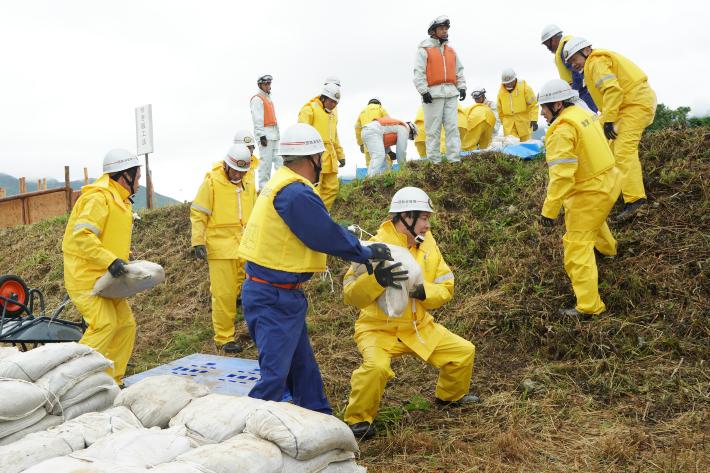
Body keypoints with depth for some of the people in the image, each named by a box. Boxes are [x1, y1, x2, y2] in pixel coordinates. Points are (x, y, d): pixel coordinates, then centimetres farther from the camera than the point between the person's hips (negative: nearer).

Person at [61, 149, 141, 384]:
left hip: (105, 277, 10)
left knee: (126, 324, 8)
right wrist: (110, 260, -32)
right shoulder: (99, 197, -17)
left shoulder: (119, 201, 16)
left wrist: (121, 262, 10)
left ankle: (112, 380, 17)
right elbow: (81, 236, -27)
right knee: (105, 323, -21)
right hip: (86, 276, -10)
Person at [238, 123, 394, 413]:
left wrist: (361, 250, 15)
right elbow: (327, 236, -18)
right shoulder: (295, 192, -21)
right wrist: (365, 253, -3)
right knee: (275, 373, -4)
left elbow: (322, 229, 16)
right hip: (274, 298, -11)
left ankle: (319, 416, 34)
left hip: (274, 294, 11)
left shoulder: (281, 183, 12)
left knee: (302, 365, 21)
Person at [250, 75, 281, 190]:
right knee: (266, 161, -8)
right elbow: (258, 120, -15)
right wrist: (262, 136, -19)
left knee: (278, 159, 8)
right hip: (265, 135, -9)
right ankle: (263, 186, -3)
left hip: (274, 135, 9)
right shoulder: (257, 99, -8)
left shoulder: (268, 98, 20)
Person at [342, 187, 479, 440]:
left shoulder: (428, 245, -1)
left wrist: (422, 292, -23)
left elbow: (445, 288, -2)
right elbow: (351, 295, -24)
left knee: (464, 351, 8)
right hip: (379, 328, -6)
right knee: (376, 366, -34)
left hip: (419, 326, 6)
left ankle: (450, 396, 37)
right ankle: (358, 419, -8)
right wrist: (376, 279, -43)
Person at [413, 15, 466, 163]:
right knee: (433, 129, -4)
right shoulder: (424, 49, 1)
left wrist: (462, 87, 11)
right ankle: (434, 161, 0)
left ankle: (454, 159, 1)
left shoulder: (451, 50, 20)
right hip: (433, 94, -5)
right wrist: (424, 91, -15)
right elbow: (419, 73, -6)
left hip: (451, 93, 5)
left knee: (452, 127, 0)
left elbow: (459, 70, 24)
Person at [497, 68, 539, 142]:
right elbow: (500, 109, 16)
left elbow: (533, 105, -6)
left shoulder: (525, 88, -6)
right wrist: (503, 121, 17)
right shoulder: (501, 92, 5)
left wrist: (534, 120, -15)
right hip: (509, 124, 2)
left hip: (524, 121, -2)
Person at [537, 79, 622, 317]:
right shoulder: (585, 114, 6)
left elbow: (561, 175, -30)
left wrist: (549, 210, -27)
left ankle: (588, 305, -7)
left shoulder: (563, 130, -24)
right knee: (594, 218, 40)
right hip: (608, 180, 10)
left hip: (590, 191, -10)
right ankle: (607, 247, 69)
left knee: (578, 247, -6)